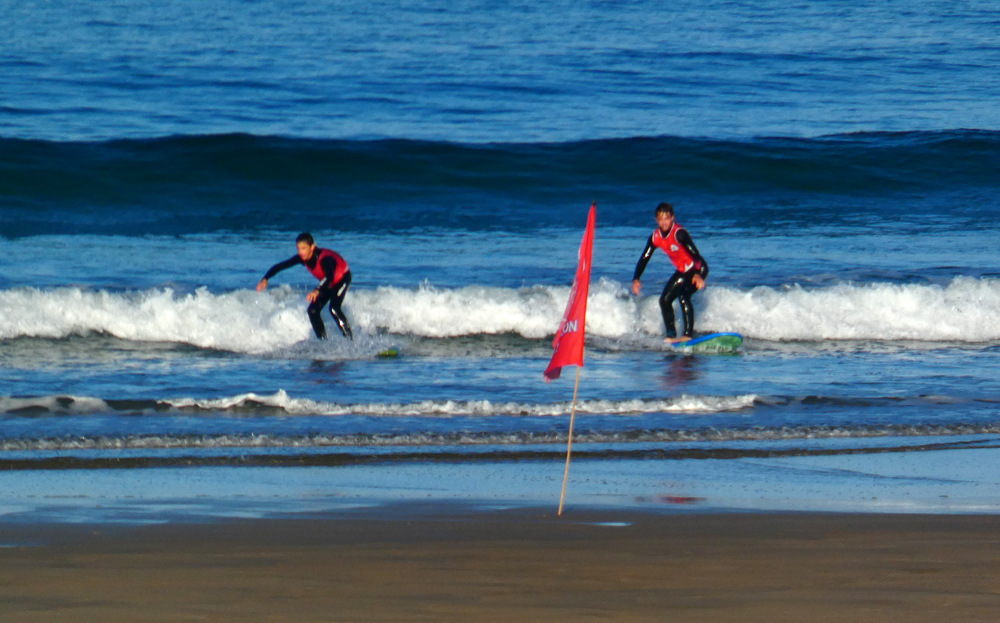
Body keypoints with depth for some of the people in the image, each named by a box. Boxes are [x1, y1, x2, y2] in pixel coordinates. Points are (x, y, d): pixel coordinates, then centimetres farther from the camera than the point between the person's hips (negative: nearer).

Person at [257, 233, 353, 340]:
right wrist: (265, 279, -29)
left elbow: (330, 276, -55)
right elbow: (280, 266, -14)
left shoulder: (323, 257, -38)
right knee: (313, 310, -5)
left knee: (334, 308, -28)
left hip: (342, 278, -7)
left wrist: (317, 291, -71)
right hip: (328, 284, 7)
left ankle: (349, 339, -20)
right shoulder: (302, 258, -18)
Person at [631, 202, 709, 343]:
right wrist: (636, 279, -11)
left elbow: (694, 253, -35)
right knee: (665, 300, 8)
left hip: (697, 269, -9)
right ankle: (671, 335, 17)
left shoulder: (679, 233, -26)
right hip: (682, 272, 9)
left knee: (683, 295, -30)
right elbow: (644, 259, 2)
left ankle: (688, 334, -32)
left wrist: (697, 275, -49)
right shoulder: (655, 238, -5)